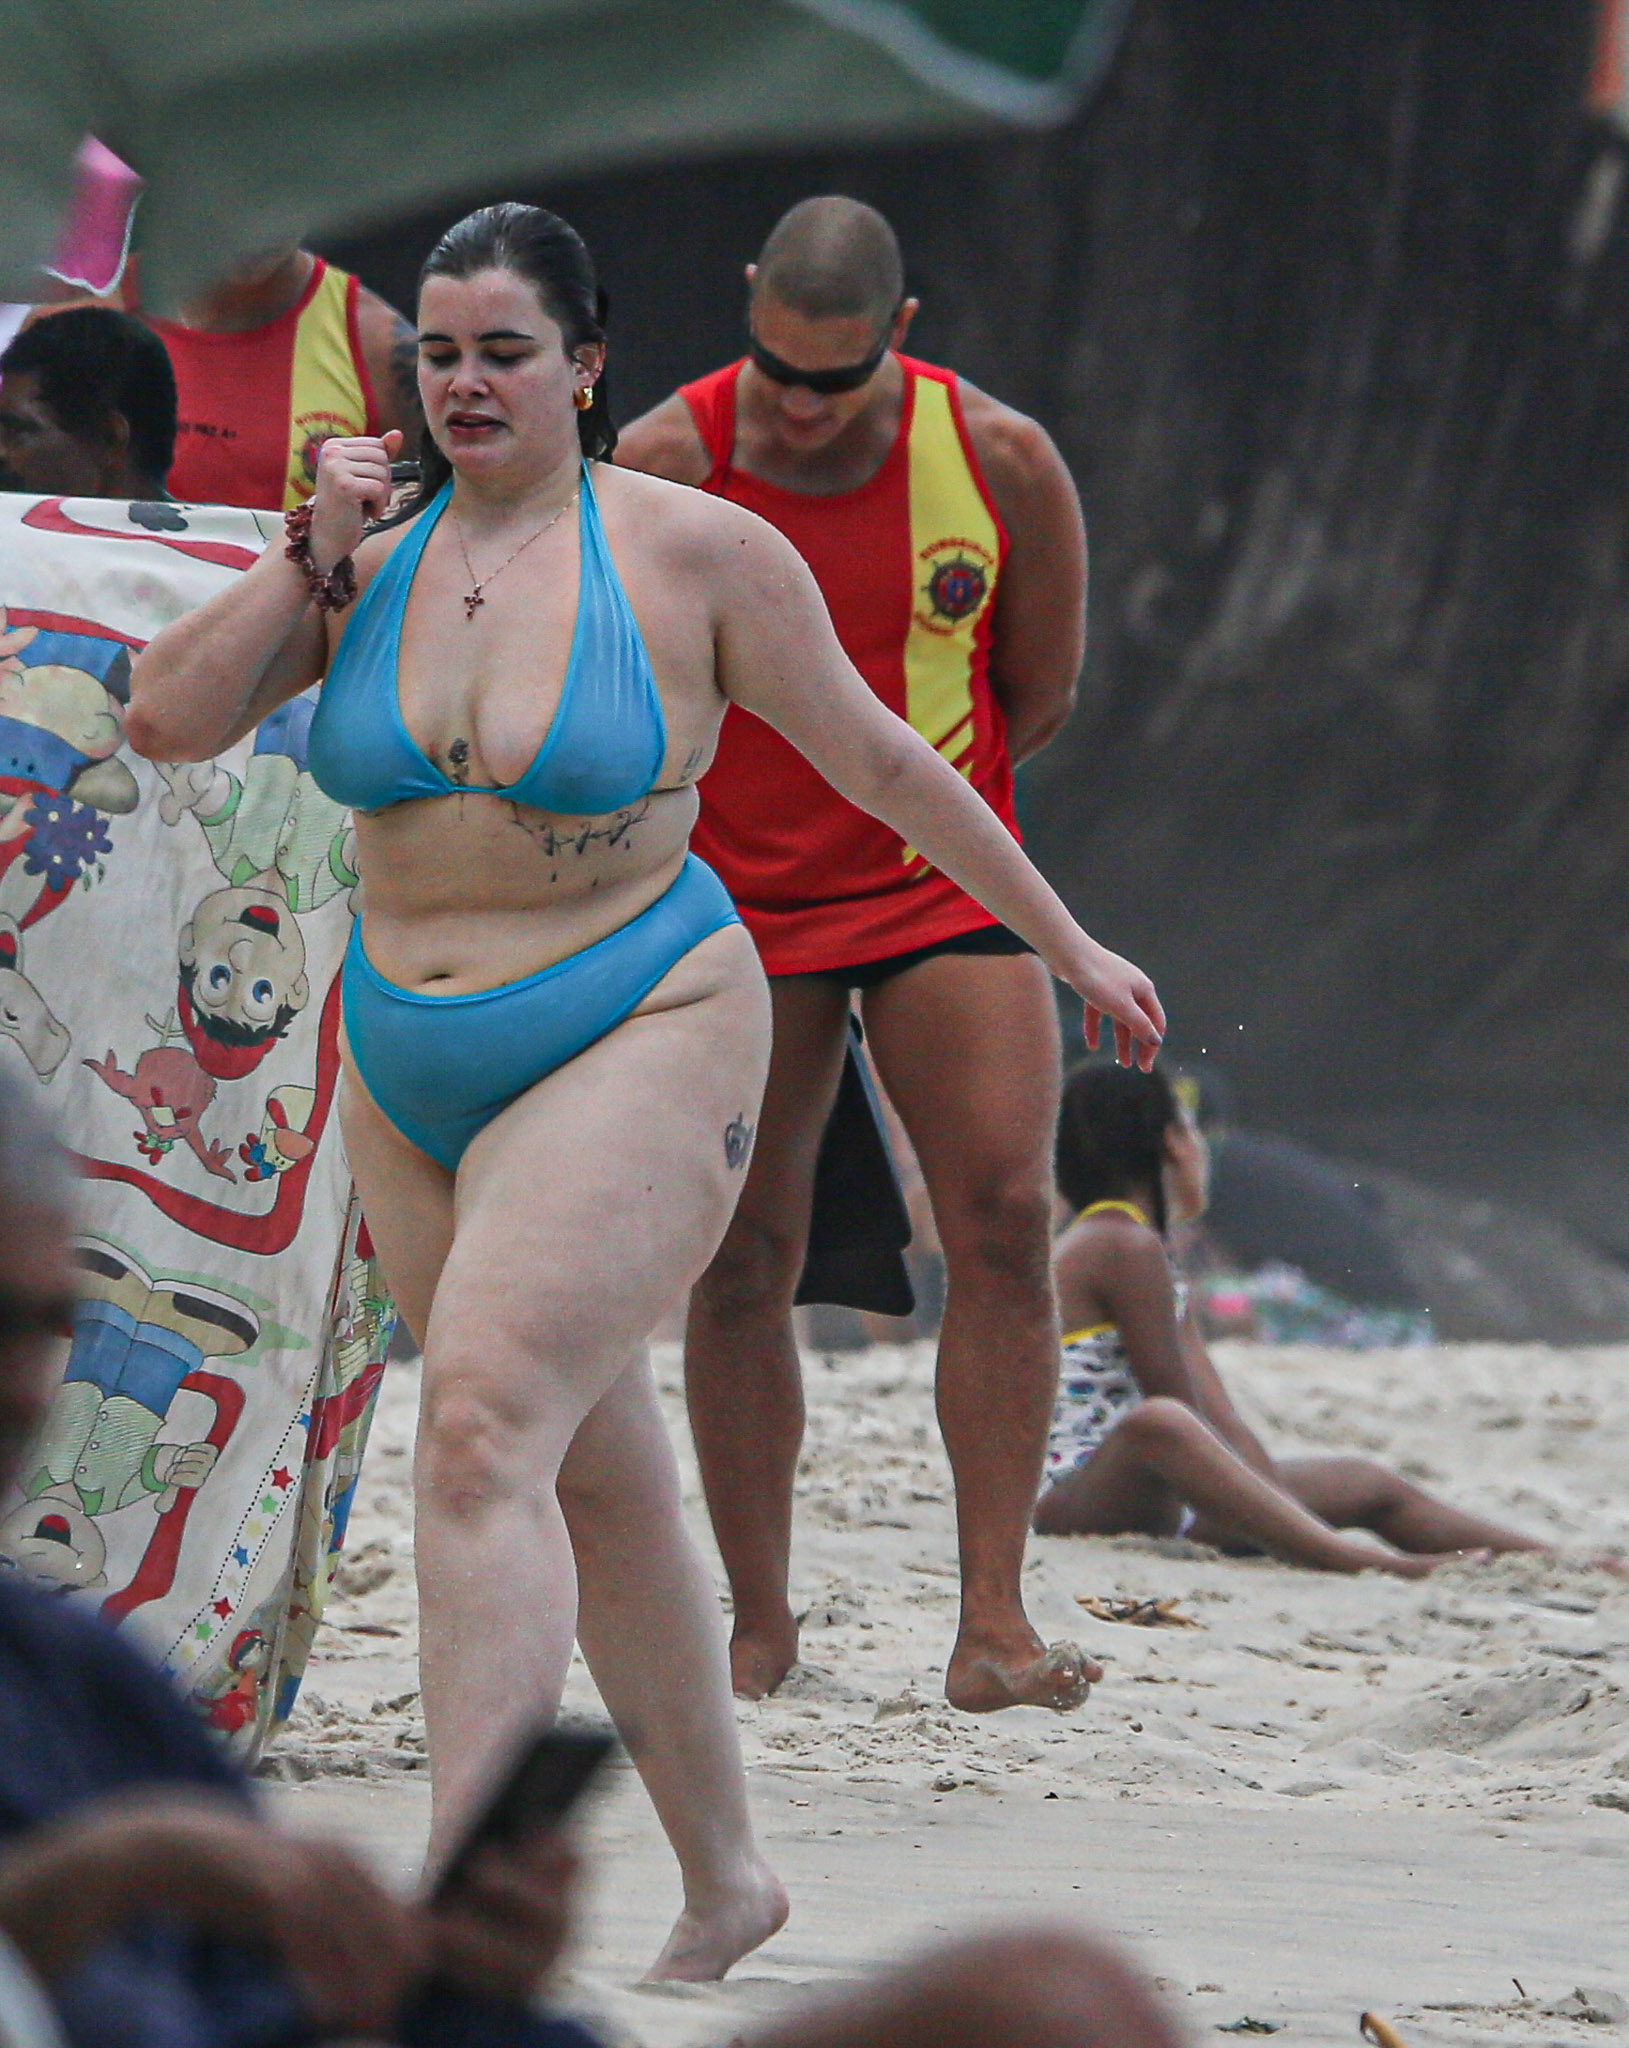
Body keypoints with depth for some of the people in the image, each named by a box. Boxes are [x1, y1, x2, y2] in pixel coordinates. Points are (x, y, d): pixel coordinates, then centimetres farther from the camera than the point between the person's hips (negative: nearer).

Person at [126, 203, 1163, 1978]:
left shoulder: (696, 552, -6)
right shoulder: (375, 555, 5)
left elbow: (878, 761, 4)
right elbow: (165, 722, 1)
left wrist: (1065, 943, 10)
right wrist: (312, 558, -8)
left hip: (637, 1046, -5)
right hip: (410, 1077, 6)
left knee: (483, 1429, -23)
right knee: (599, 1484, 13)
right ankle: (725, 1883, 29)